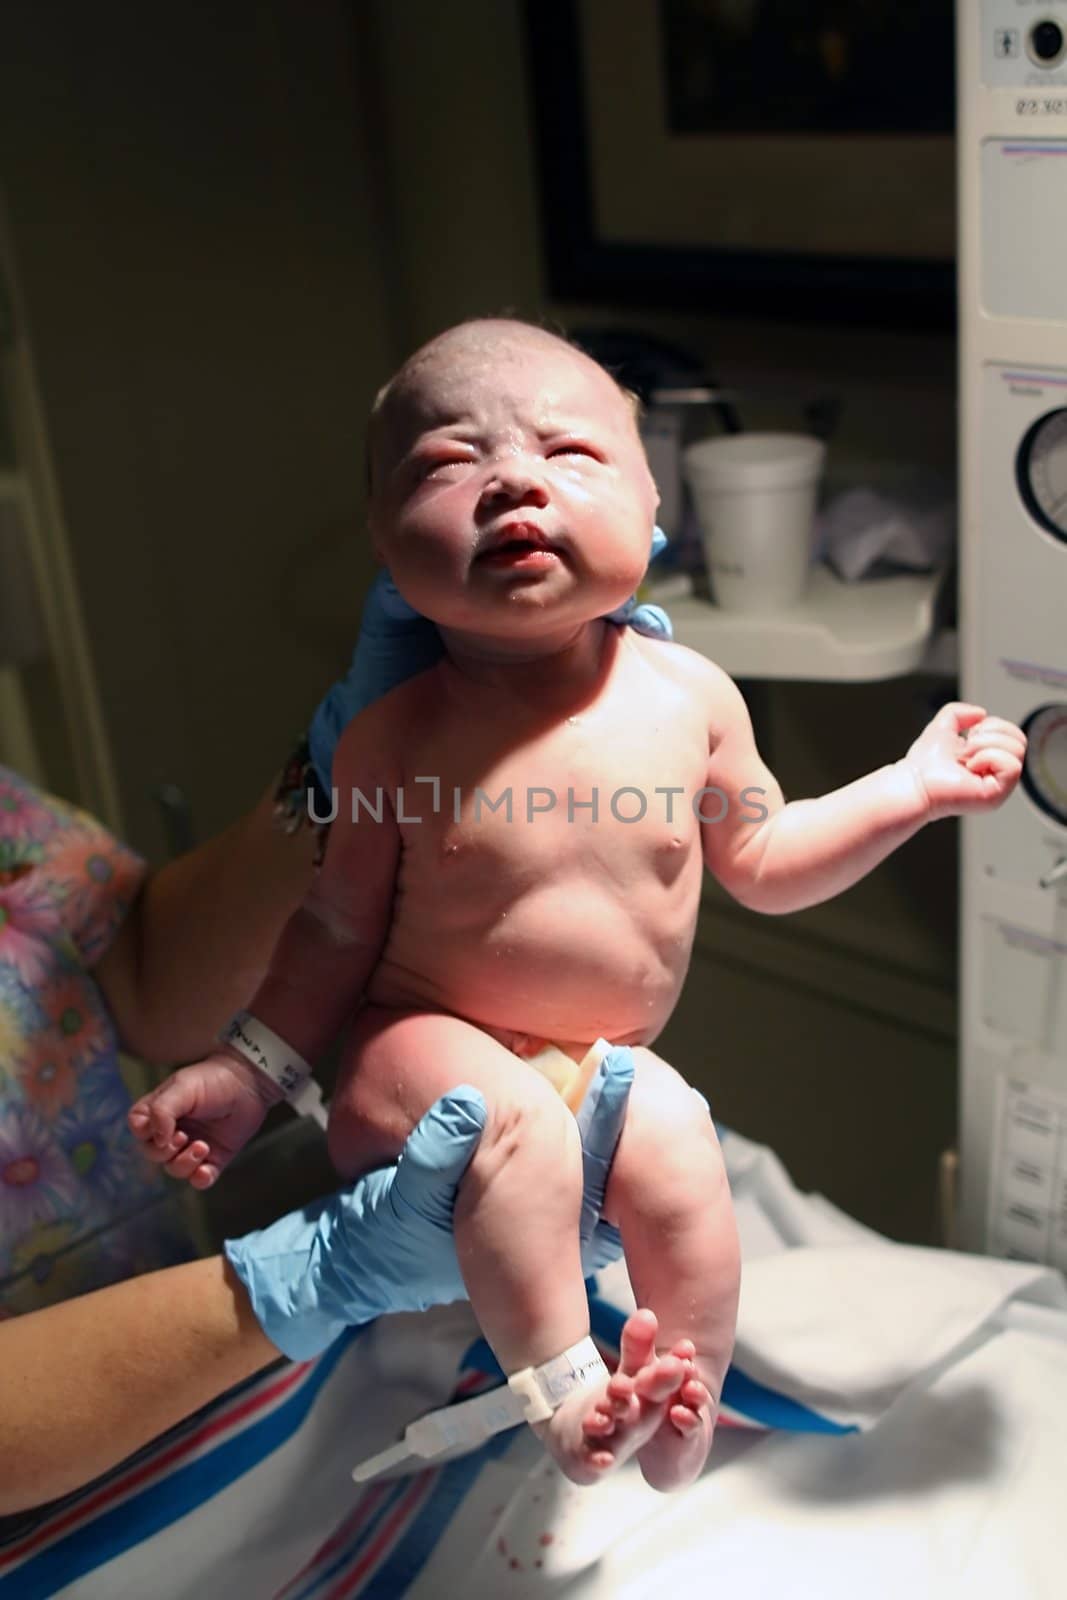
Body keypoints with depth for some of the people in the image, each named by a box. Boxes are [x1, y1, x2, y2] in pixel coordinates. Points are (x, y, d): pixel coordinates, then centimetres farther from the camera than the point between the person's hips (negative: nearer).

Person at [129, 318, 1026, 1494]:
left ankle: (677, 1417, -8)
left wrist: (909, 791, 2)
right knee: (514, 1127, -32)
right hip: (431, 1045, -2)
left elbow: (764, 866, 9)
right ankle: (562, 1395, -17)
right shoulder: (397, 734, -13)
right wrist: (245, 1069, -7)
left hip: (613, 1061, 3)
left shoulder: (691, 696, -6)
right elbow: (342, 925, -1)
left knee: (680, 1147, -25)